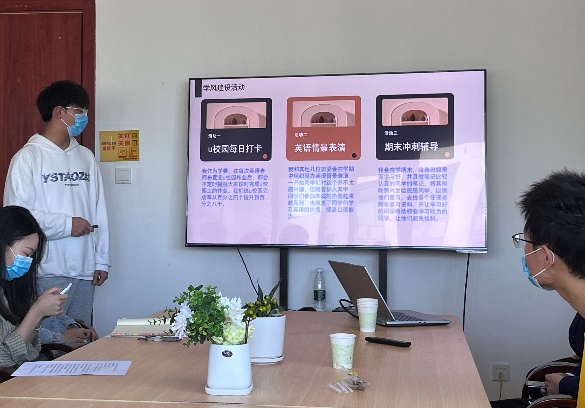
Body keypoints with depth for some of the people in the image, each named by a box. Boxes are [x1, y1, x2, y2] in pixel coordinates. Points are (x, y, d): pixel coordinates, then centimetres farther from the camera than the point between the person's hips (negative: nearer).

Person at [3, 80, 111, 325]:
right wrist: (66, 224, -13)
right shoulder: (28, 157, -4)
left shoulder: (86, 157, 12)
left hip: (85, 272, 5)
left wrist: (102, 261, 8)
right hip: (48, 274, -5)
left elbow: (99, 212, 11)